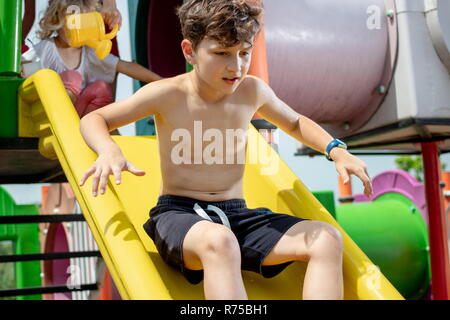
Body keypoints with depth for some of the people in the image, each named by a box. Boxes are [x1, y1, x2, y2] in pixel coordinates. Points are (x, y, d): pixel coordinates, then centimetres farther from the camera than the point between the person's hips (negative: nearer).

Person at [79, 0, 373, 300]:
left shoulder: (252, 91, 3)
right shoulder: (168, 95, -7)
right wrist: (109, 150, -23)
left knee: (328, 238, -17)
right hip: (178, 214, -4)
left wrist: (337, 151, 6)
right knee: (218, 240, -42)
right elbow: (93, 120, 1)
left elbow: (296, 123, 23)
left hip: (237, 216, 5)